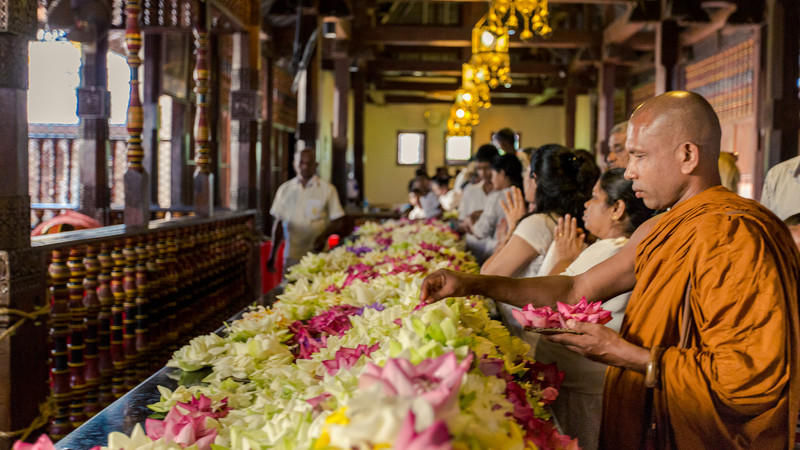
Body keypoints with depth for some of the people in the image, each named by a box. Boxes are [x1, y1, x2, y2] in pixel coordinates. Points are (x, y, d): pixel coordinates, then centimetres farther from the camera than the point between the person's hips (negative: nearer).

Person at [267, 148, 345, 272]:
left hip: (317, 254, -2)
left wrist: (323, 236, -17)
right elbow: (279, 223, 12)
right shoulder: (285, 189, 10)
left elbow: (337, 222, 3)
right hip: (292, 256, 2)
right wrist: (272, 255, 6)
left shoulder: (327, 189, 3)